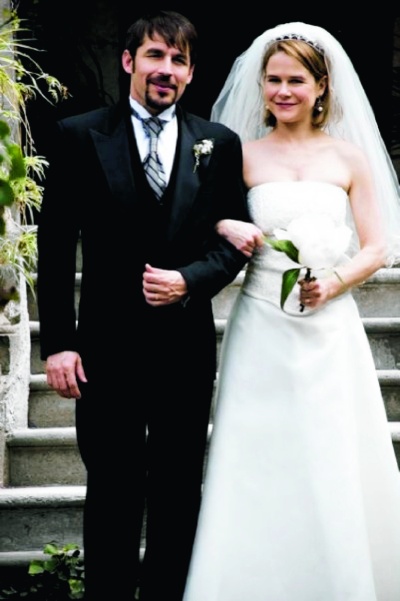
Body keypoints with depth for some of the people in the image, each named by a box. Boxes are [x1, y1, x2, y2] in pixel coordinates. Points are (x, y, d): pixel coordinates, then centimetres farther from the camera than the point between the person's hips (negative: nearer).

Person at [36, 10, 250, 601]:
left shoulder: (219, 144, 4)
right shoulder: (78, 136, -2)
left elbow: (234, 238, 6)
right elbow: (55, 247, -3)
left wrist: (189, 280, -14)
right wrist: (57, 342, -8)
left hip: (187, 347, 2)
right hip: (108, 347, -2)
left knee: (178, 492, 13)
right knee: (112, 491, 9)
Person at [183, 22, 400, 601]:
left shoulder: (349, 157, 6)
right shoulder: (243, 156, 5)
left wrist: (333, 281, -11)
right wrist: (228, 228, -10)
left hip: (330, 329, 0)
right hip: (261, 329, 0)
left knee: (334, 471, 0)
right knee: (259, 467, -1)